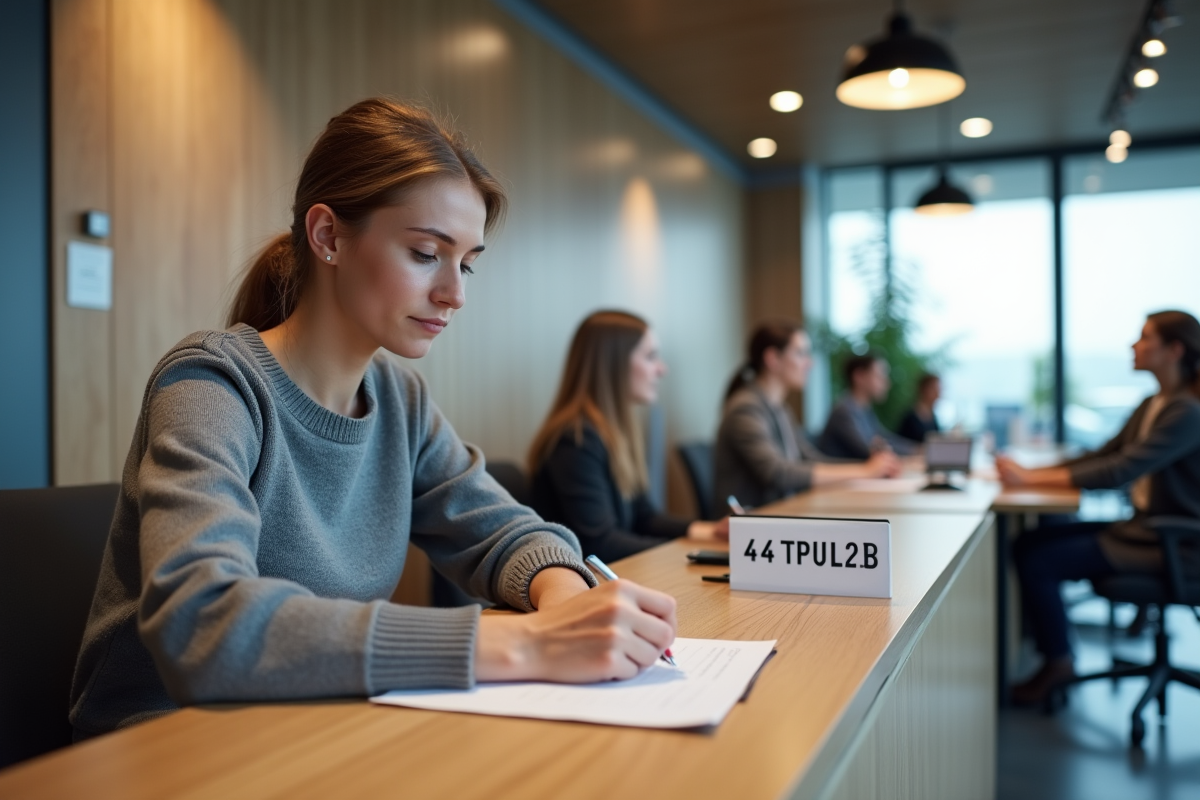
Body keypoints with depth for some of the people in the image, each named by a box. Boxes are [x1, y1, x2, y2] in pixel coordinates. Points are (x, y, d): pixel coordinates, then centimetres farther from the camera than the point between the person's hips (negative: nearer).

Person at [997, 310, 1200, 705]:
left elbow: (1121, 470, -27)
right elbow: (1104, 454, 11)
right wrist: (1032, 470, -2)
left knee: (1038, 563, -16)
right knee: (1028, 544, 2)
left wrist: (1033, 478, -27)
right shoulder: (1152, 405, 10)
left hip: (1165, 543, -9)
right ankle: (1054, 654, 10)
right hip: (1140, 526, 9)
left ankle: (1058, 661, 4)